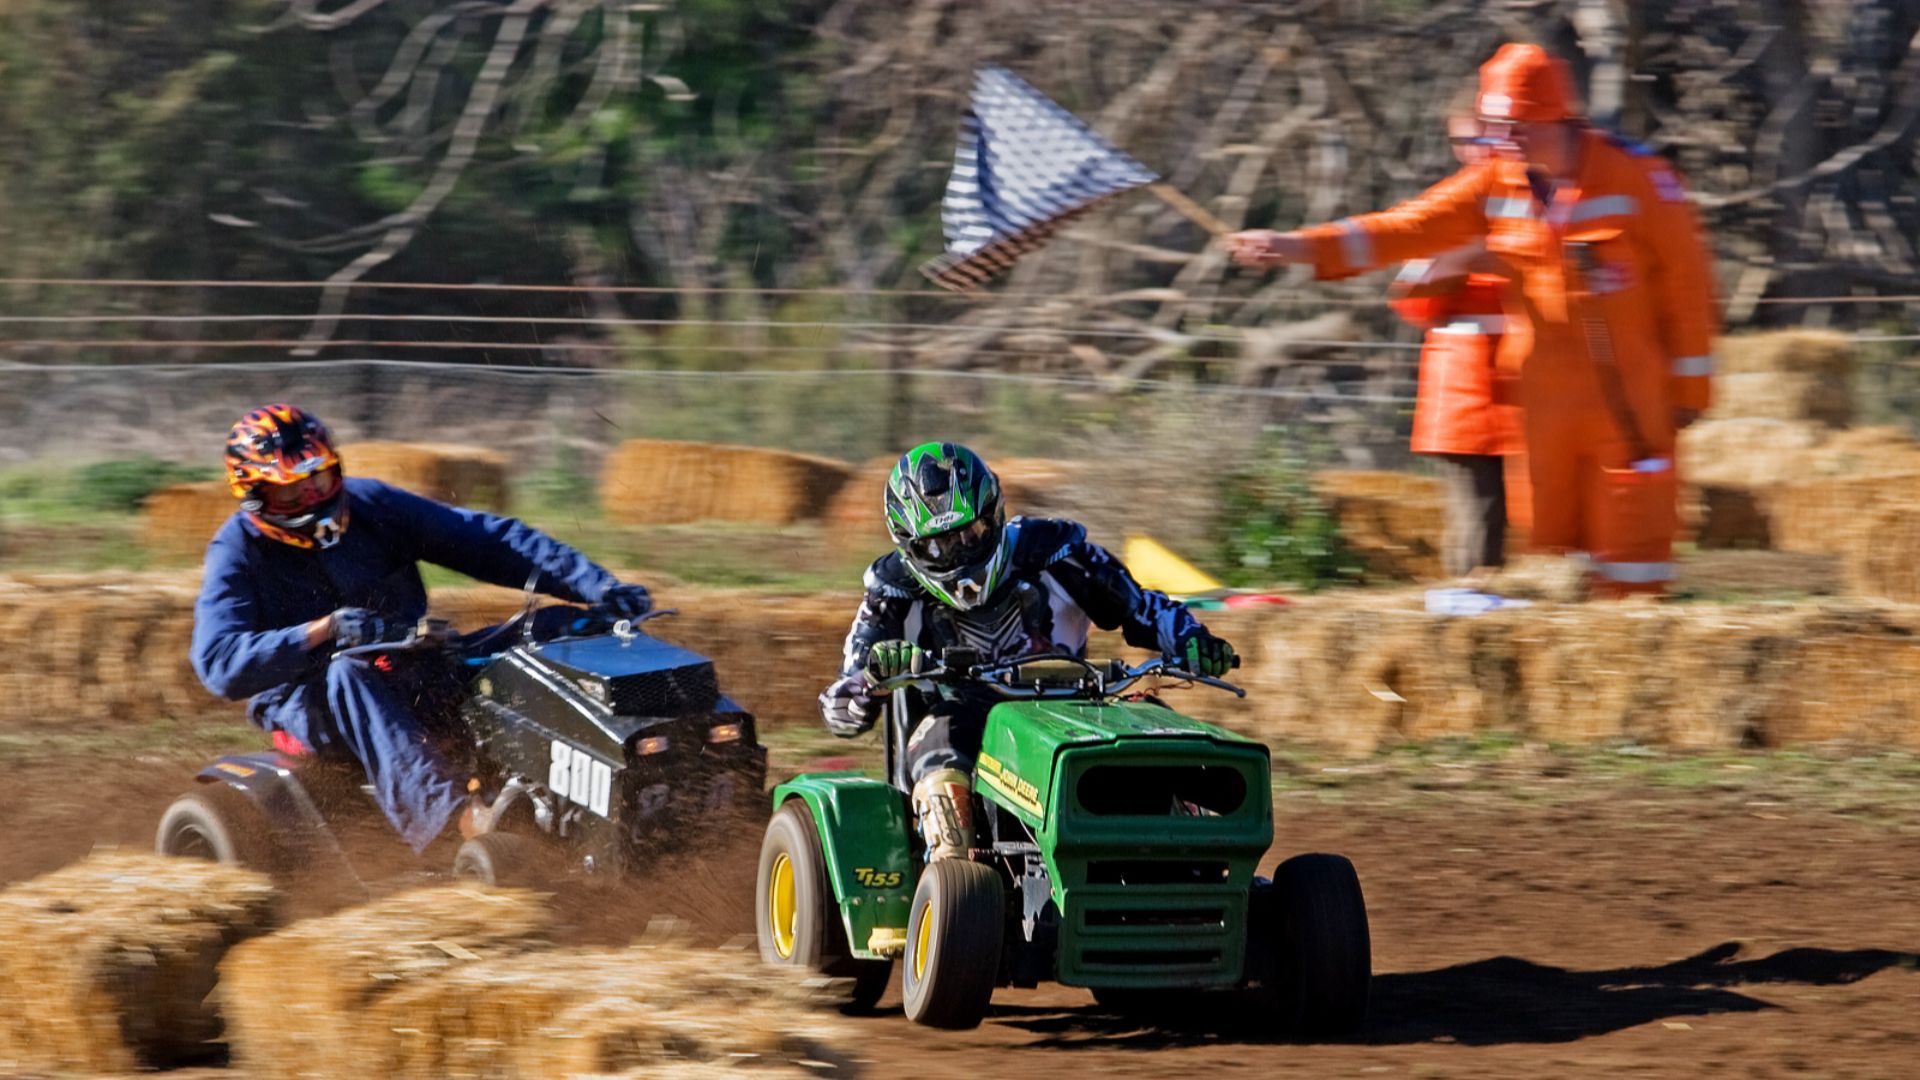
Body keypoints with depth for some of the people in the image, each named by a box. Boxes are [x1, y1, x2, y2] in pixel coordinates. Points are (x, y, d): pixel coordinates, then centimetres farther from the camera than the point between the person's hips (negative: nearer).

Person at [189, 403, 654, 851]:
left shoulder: (371, 505, 3)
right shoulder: (237, 554, -6)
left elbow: (487, 542, 1)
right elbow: (219, 663, -22)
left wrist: (597, 586, -9)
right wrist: (326, 630, -34)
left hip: (416, 680, 5)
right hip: (309, 699, -5)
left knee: (556, 627, -11)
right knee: (350, 674, -41)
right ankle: (449, 816, -60)